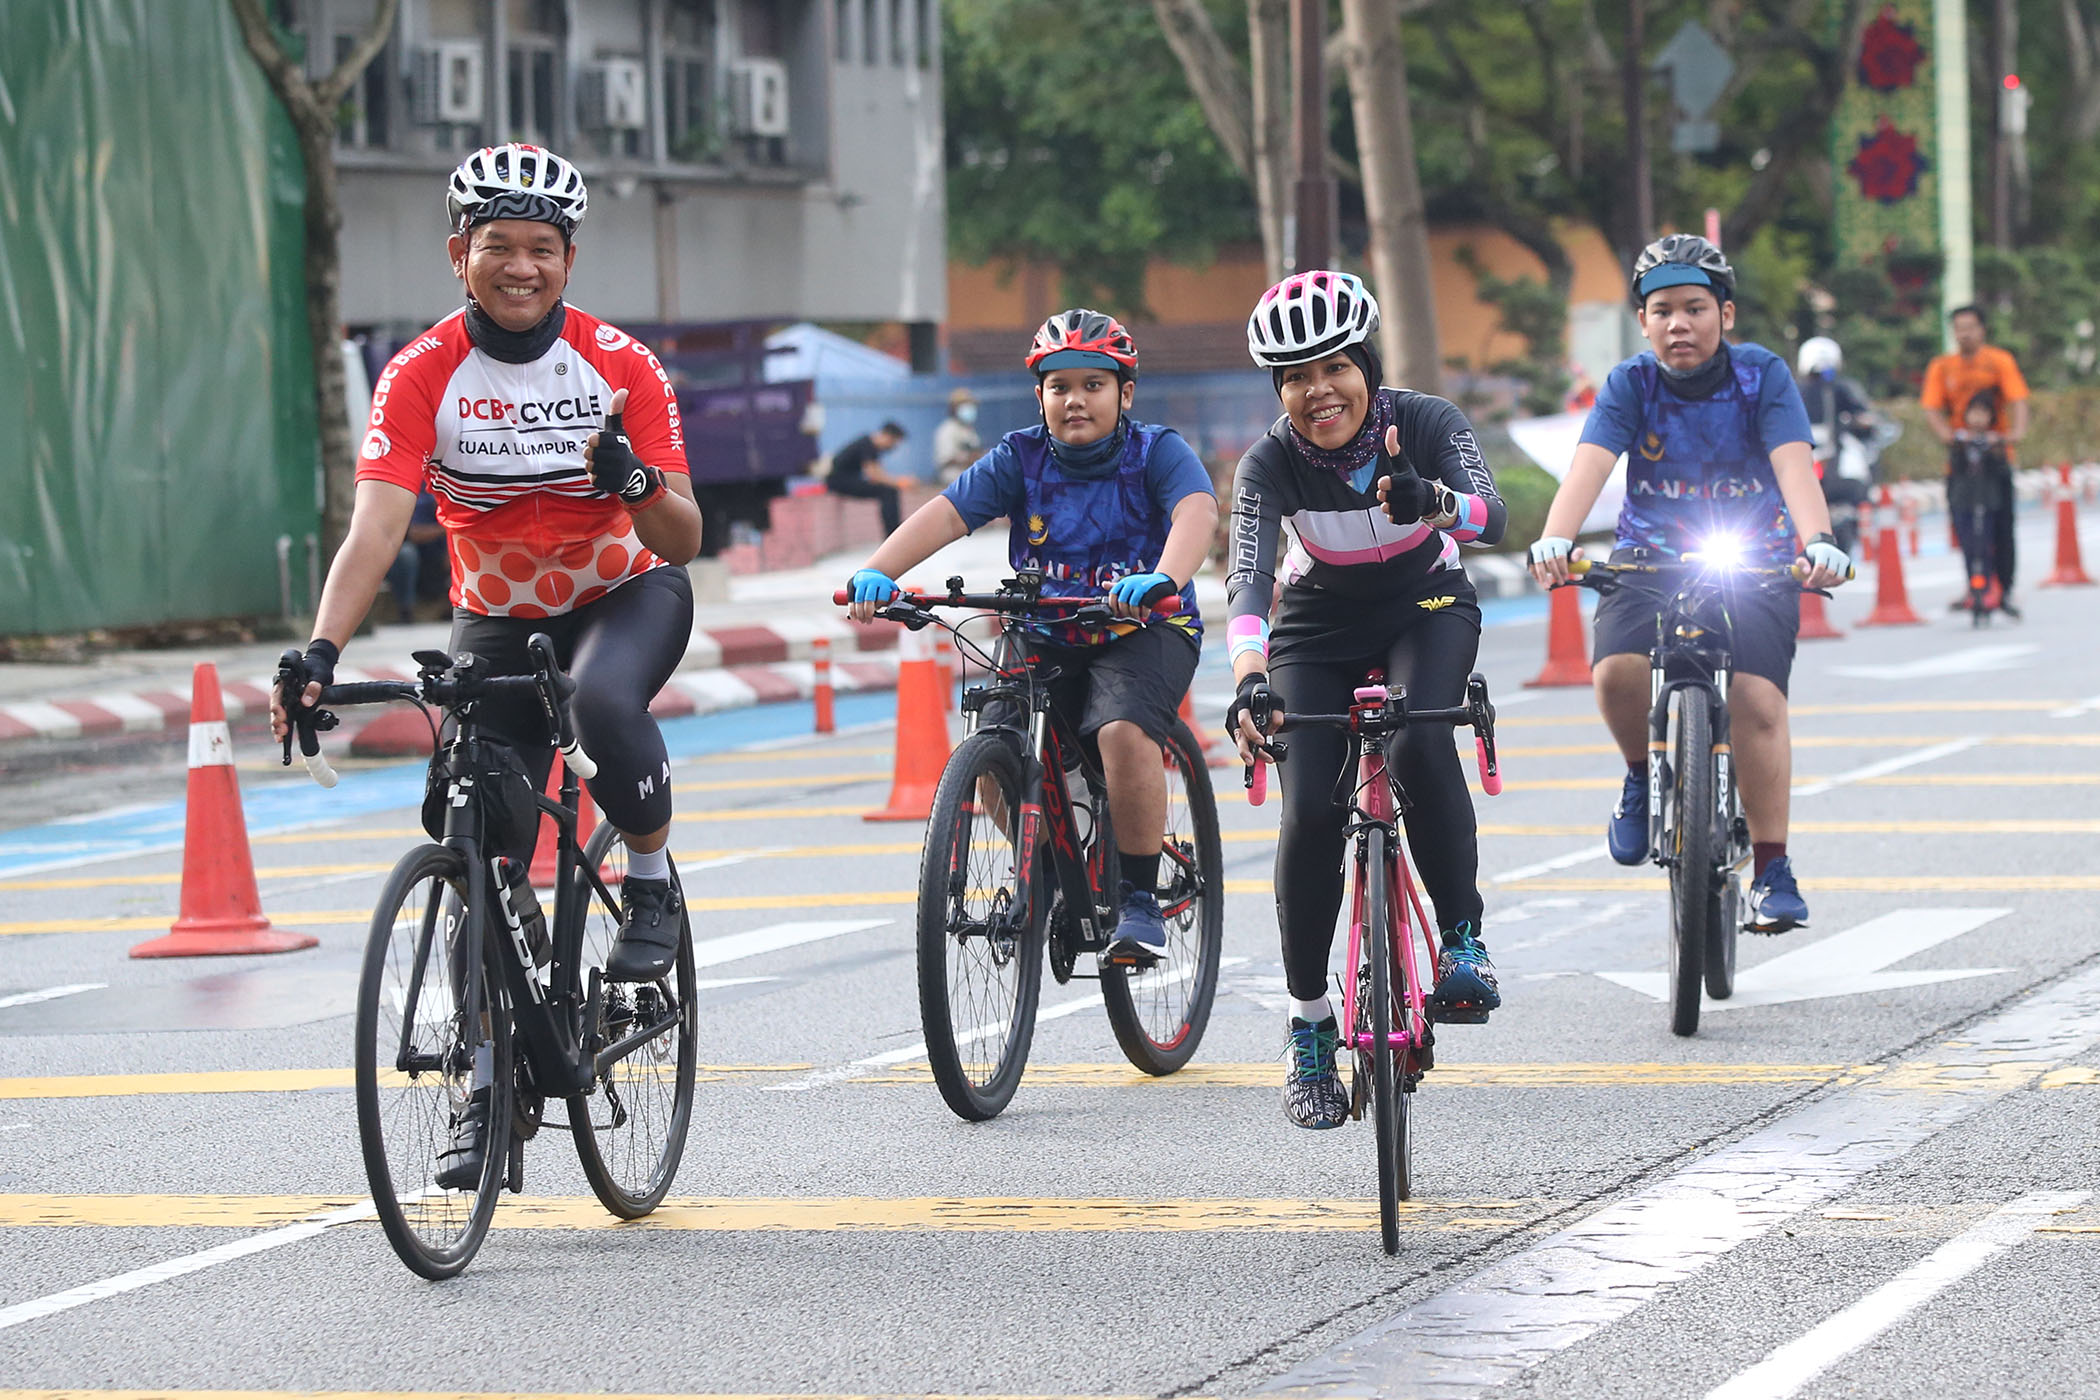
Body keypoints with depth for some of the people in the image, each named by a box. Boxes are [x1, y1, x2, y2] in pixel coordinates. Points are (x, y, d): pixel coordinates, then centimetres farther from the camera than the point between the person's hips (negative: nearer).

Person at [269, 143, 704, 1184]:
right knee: (483, 861, -4)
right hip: (498, 619, 2)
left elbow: (682, 542, -17)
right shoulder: (422, 376, -17)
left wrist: (636, 480, -40)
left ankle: (652, 877, -8)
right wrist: (321, 651, -43)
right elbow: (376, 526, -28)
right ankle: (491, 1081, 10)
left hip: (627, 596, -2)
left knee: (603, 703, -37)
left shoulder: (620, 366, -17)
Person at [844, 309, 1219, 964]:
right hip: (1047, 636, 3)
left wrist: (1164, 579, -51)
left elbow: (1197, 511, -29)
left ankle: (1140, 901, -18)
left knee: (1123, 732, -32)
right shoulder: (1021, 457, -2)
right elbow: (946, 514, -15)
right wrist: (876, 572, -33)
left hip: (1142, 629, -3)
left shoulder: (1158, 451, -9)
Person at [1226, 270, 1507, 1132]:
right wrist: (1248, 680, -55)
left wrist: (1427, 500, -63)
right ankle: (1309, 1028, -2)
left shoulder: (1426, 423, -24)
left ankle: (1463, 944, -20)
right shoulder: (1270, 463, -24)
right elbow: (1248, 577, -37)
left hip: (1426, 607, -1)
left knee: (1420, 742, -33)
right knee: (1311, 811, -17)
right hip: (1321, 624, 1)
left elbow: (1490, 517, -40)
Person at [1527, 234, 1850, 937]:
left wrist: (1820, 541, -42)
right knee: (1618, 671, -27)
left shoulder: (1762, 376, -10)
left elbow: (1794, 464, -23)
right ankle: (1643, 773, 5)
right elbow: (1589, 465, -23)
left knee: (1756, 699, -21)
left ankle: (1772, 870, -12)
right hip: (1651, 556, 1)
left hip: (1755, 560, -1)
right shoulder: (1631, 384, -8)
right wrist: (1554, 540, -42)